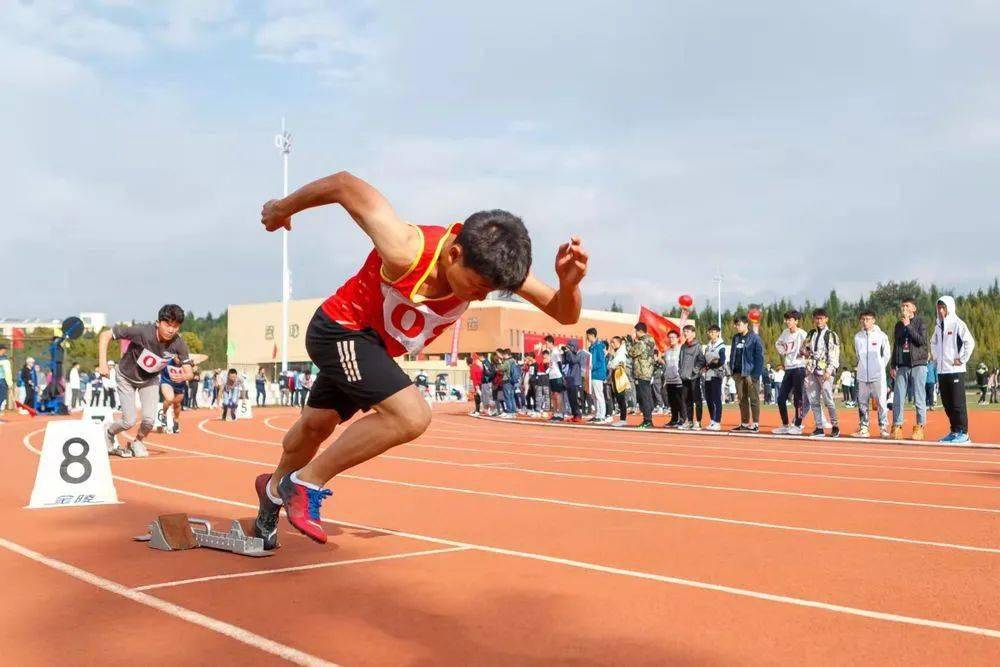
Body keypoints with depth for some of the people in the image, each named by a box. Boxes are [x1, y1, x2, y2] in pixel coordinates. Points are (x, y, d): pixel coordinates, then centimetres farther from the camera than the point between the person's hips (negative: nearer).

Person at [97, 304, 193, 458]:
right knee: (129, 422, -5)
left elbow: (189, 373, -23)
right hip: (127, 378, -2)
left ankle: (137, 442, 21)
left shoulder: (178, 344, -27)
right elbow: (105, 334, -30)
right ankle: (108, 433, 31)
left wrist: (182, 376, -47)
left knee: (149, 419, -14)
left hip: (150, 380, 2)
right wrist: (102, 363, -37)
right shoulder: (143, 332, -36)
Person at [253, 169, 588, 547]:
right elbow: (344, 184, -27)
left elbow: (564, 314, -19)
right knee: (411, 416, -26)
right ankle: (306, 483, -8)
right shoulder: (406, 250, -38)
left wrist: (568, 285, -41)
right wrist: (284, 208, -11)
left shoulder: (490, 261, -22)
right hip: (340, 329, -7)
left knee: (317, 424, 26)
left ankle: (275, 489, 55)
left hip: (379, 346, 7)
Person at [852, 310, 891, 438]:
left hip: (878, 375, -3)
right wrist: (863, 367, 9)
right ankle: (864, 428, 11)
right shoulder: (857, 337, 6)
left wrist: (880, 367, 3)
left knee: (881, 401, -4)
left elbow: (887, 354, 5)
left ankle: (883, 427, 3)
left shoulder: (881, 335, -3)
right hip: (862, 376, 3)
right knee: (862, 403, 5)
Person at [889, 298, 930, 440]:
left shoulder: (920, 322, 1)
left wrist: (908, 325, -13)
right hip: (902, 366, 4)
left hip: (918, 364, -4)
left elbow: (922, 340, -13)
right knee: (898, 398, 0)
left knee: (919, 398, -2)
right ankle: (897, 427, 4)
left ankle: (919, 427, 3)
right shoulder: (898, 325, 16)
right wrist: (893, 366, 15)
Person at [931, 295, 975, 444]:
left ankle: (963, 433, -1)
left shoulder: (958, 324, -8)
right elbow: (933, 342, 30)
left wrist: (962, 359, -14)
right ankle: (954, 431, 18)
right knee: (947, 404, 10)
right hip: (941, 370, 7)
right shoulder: (938, 325, 14)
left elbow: (970, 342, -16)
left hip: (955, 370, -7)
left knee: (958, 403, -5)